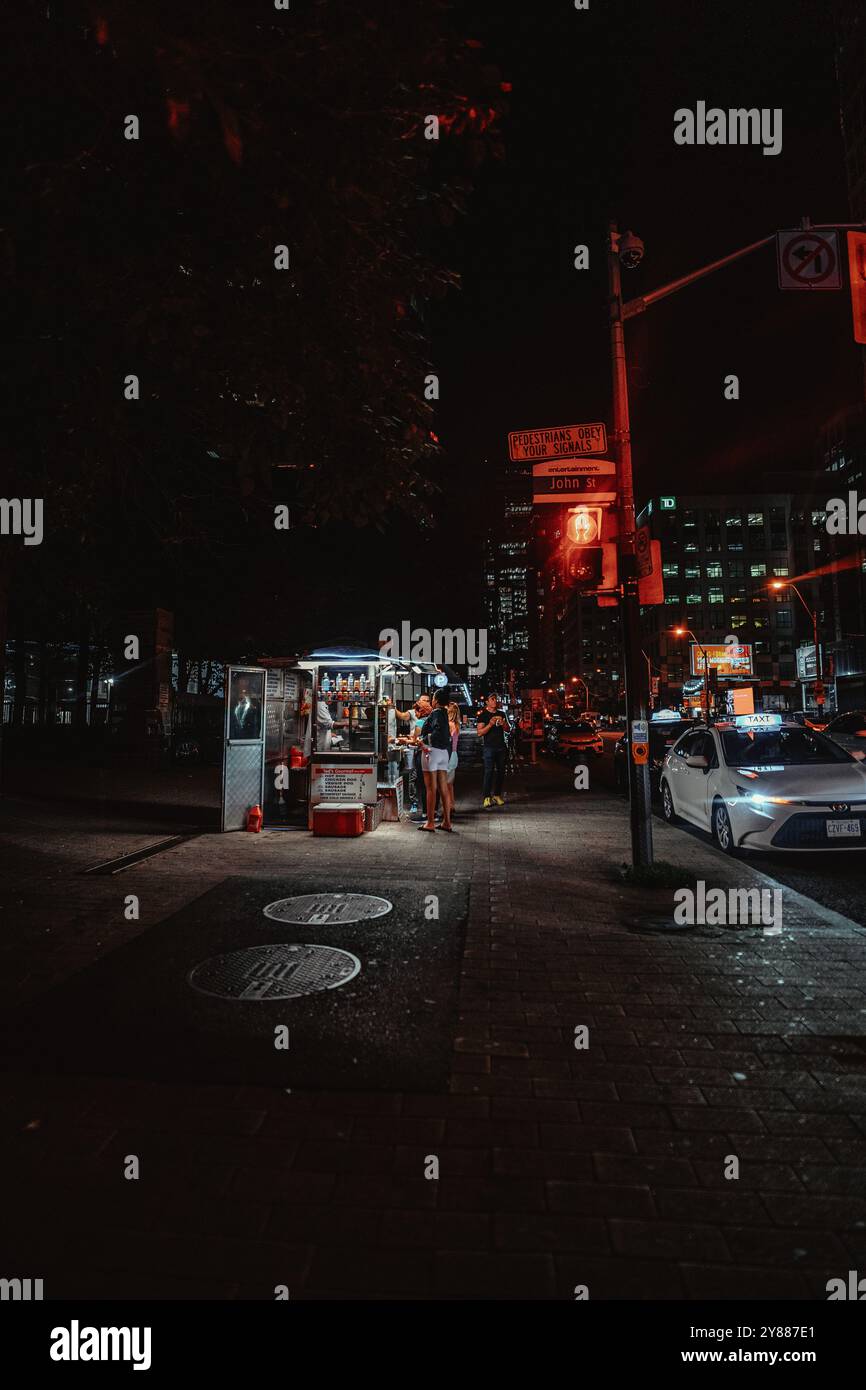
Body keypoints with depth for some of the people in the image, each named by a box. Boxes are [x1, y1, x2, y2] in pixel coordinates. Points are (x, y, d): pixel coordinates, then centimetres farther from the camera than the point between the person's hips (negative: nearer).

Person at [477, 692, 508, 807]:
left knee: (501, 771, 5)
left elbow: (507, 729, 18)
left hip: (501, 746, 5)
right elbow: (479, 733, -6)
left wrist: (503, 724, -3)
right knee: (489, 771, -9)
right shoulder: (483, 715, 0)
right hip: (489, 747, -5)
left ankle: (497, 794, 13)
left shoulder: (501, 714, 15)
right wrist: (490, 724, -19)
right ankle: (487, 797, -6)